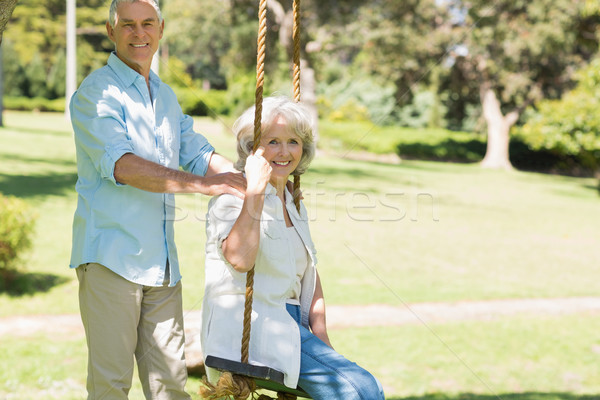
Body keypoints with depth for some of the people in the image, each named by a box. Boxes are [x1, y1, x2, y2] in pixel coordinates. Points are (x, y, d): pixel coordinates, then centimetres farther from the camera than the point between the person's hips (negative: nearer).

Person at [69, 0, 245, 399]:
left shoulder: (166, 97, 20)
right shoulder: (96, 92, -6)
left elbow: (197, 152, 13)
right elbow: (120, 165, -19)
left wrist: (248, 183, -7)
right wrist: (201, 184, -26)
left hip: (162, 261, 7)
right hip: (111, 256, -7)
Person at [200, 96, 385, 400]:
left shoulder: (294, 204, 19)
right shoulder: (232, 197, -5)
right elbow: (240, 259, -24)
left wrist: (320, 332, 8)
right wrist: (255, 189, -20)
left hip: (291, 327, 8)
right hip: (247, 329, -7)